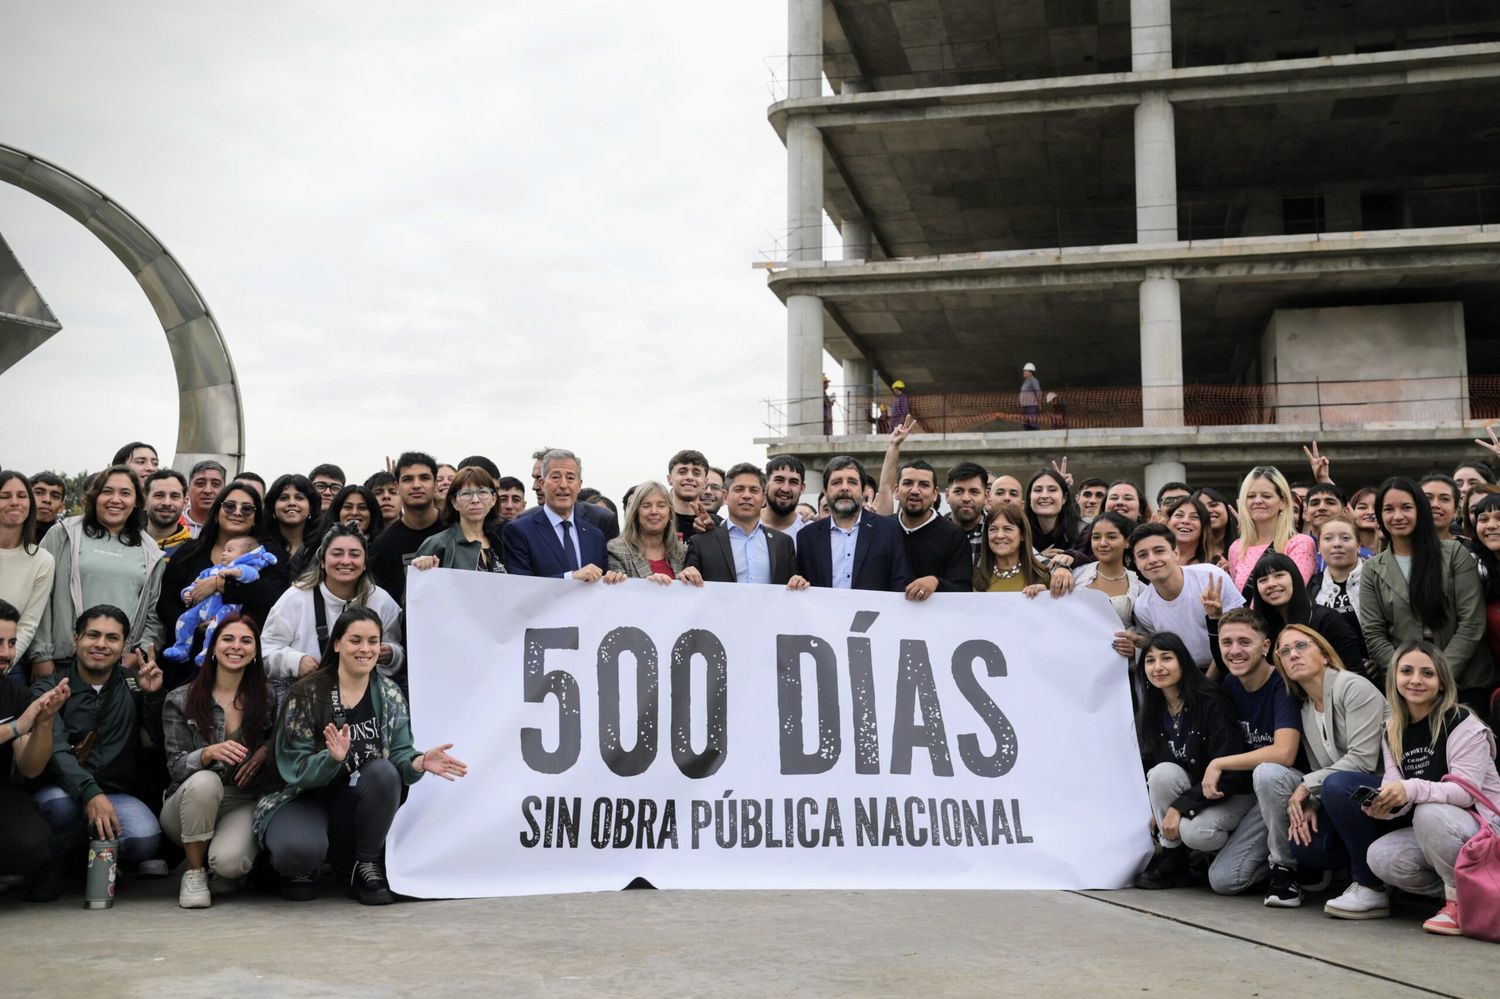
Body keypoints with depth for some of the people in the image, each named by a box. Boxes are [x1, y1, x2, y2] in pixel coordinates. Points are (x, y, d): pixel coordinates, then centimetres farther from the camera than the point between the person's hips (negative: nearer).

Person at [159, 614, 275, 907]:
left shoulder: (268, 698, 2)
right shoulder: (180, 701, -1)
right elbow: (175, 766, -6)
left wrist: (265, 751, -8)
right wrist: (209, 753, -27)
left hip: (245, 804, 0)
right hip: (189, 804, 0)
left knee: (228, 861, -30)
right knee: (204, 781, -35)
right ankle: (194, 872, -12)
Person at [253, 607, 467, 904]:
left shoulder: (389, 695, 1)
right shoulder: (308, 693, -11)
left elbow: (399, 753, -6)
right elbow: (294, 767, -16)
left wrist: (419, 762, -30)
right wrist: (333, 758, -37)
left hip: (356, 804, 3)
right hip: (307, 797, -3)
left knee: (384, 772, -30)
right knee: (299, 849, -36)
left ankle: (366, 866, -9)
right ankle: (301, 867, 5)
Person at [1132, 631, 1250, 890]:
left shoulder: (1211, 703, -19)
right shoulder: (1149, 713, 1)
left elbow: (1226, 773, -22)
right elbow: (1147, 766, 4)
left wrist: (1179, 807, -25)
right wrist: (1152, 809, -15)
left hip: (1234, 794, -5)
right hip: (1191, 790, 5)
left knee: (1193, 831, -34)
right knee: (1163, 772, -27)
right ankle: (1172, 860, -13)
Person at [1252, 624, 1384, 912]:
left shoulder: (1355, 688, -11)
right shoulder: (1304, 708, 13)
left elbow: (1362, 759, -20)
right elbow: (1319, 773, 11)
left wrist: (1307, 785, -16)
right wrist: (1308, 805, -9)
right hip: (1336, 802, 6)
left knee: (1336, 784, -37)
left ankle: (1371, 888, -21)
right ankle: (1283, 868, 2)